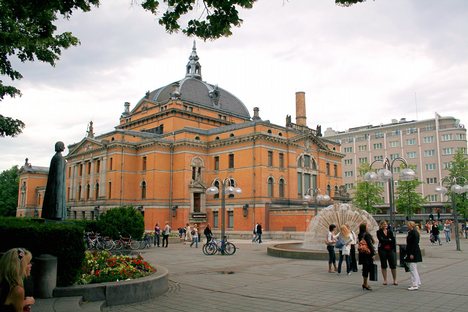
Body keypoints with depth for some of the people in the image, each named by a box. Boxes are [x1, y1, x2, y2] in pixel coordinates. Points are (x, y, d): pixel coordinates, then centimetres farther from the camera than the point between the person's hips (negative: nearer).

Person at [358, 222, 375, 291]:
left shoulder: (360, 235, 10)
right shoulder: (367, 234, -15)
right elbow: (370, 244, -17)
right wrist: (373, 253, -13)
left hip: (362, 254, 8)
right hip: (368, 254, -8)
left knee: (365, 269, 15)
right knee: (367, 269, -2)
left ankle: (365, 283, 22)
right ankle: (365, 284, 3)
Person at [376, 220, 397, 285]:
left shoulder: (390, 231, 9)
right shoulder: (379, 232, 1)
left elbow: (393, 240, 3)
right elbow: (381, 240, -13)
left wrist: (394, 249, -5)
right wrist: (389, 240, -6)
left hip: (390, 249, 2)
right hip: (382, 250, -2)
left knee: (393, 265, -1)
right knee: (383, 265, 4)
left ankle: (395, 280, 9)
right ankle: (385, 280, 12)